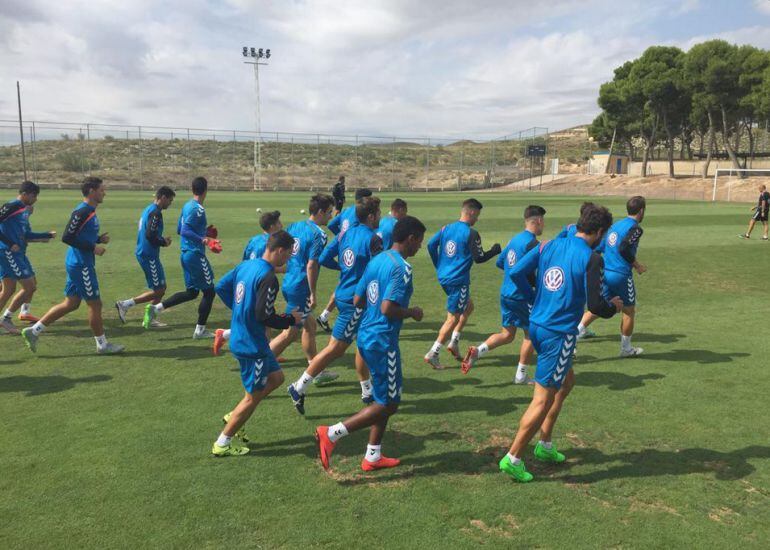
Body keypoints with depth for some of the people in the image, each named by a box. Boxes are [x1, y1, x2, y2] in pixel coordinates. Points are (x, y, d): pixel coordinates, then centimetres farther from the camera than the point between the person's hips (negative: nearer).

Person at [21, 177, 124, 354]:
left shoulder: (90, 211, 12)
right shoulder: (82, 211, -17)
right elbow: (67, 237, -21)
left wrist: (99, 239, 6)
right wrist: (93, 247, -20)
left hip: (77, 265, 10)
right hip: (81, 265, -10)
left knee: (71, 304, 15)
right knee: (95, 304, 0)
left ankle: (34, 331, 21)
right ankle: (102, 345, 12)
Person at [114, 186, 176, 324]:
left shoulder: (149, 209, 14)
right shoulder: (155, 212, -16)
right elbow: (150, 235, -25)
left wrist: (162, 239, 10)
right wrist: (164, 243, -9)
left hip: (143, 253, 10)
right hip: (149, 255, -10)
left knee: (161, 288, 14)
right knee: (158, 290, -3)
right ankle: (125, 304, -1)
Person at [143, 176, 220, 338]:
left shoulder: (186, 206, 11)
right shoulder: (198, 209, -17)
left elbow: (179, 230, 19)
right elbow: (185, 231, -26)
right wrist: (204, 240, -33)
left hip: (186, 254, 9)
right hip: (196, 255, -9)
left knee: (191, 292, 18)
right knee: (209, 291, 3)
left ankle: (155, 308, 11)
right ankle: (200, 331, 9)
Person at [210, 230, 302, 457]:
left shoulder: (246, 265, 4)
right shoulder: (268, 278, -23)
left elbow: (221, 287, 13)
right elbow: (265, 317, -24)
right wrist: (291, 320, -8)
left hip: (240, 339, 9)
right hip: (252, 345, -9)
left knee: (276, 377, 22)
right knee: (253, 397, 6)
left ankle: (233, 417, 25)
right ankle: (222, 444, 17)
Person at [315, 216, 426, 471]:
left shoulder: (376, 260, 9)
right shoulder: (402, 267, -17)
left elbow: (358, 300, 12)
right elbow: (388, 309, -25)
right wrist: (412, 313, -9)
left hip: (366, 336, 9)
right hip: (383, 342, -9)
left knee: (384, 399, 20)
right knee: (388, 405, 3)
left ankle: (372, 457, 27)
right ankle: (331, 434, -2)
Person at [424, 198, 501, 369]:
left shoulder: (447, 228, 6)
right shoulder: (471, 233, -14)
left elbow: (431, 245, 5)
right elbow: (479, 258, -10)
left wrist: (439, 266, 16)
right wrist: (495, 250, 7)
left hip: (444, 277, 8)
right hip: (458, 281, -8)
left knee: (468, 306, 25)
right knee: (453, 318, 1)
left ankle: (454, 343, 24)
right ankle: (433, 354, 1)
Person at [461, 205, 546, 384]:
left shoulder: (515, 239, 9)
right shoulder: (533, 244, -17)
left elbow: (500, 262, 18)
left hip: (506, 294, 8)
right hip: (522, 297, -8)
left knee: (507, 334, 16)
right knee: (530, 334, 10)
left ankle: (477, 351, -4)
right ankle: (521, 376, 18)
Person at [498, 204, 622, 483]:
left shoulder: (549, 245, 5)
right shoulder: (591, 258, -13)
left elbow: (515, 272, 2)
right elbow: (595, 305, -14)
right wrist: (614, 306, 8)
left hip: (536, 325, 8)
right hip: (559, 334, -8)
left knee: (567, 380, 26)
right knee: (543, 400, 2)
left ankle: (545, 444, 34)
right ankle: (513, 459, 9)